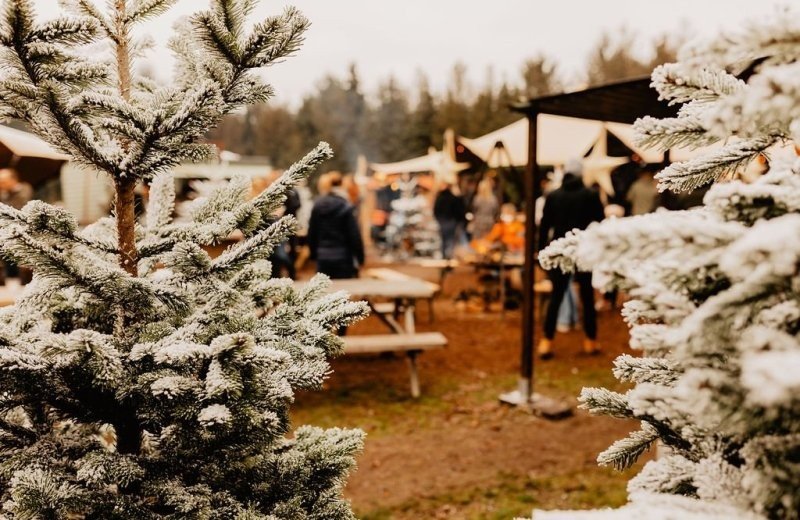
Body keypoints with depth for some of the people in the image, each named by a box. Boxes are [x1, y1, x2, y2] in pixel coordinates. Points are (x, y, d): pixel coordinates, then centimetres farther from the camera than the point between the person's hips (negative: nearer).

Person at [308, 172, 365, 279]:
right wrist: (360, 258, -4)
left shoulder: (317, 206, 4)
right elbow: (355, 235, -11)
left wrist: (314, 254, 16)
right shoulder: (346, 208, -11)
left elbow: (311, 233, 8)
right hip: (342, 258, -4)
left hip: (322, 258, 4)